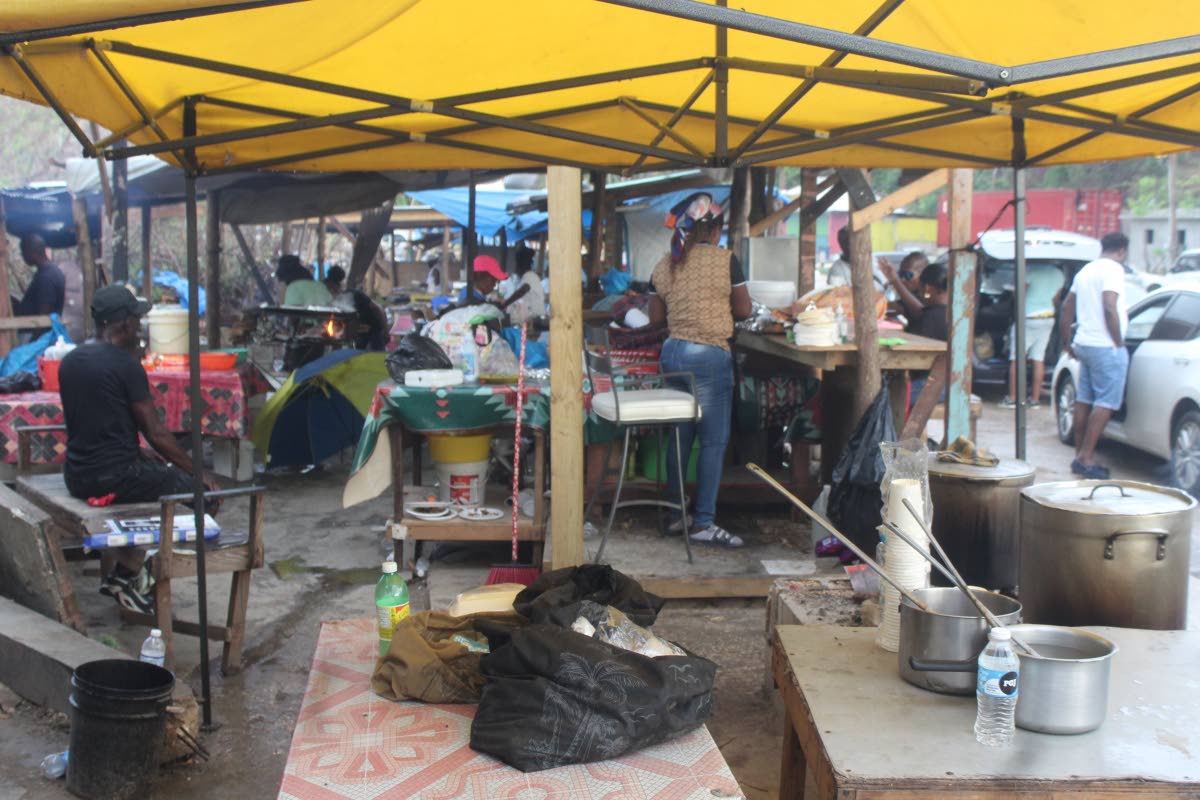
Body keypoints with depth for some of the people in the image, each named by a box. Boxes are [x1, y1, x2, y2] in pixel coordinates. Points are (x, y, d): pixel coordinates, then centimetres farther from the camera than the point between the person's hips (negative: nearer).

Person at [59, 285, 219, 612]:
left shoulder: (70, 361, 9)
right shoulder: (125, 364, -15)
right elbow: (156, 434, -13)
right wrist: (199, 473, -4)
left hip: (76, 477, 9)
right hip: (115, 477, -9)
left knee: (156, 473, 32)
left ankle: (126, 574, 23)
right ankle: (129, 573, 4)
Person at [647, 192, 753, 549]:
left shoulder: (667, 263, 7)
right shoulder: (725, 260, -8)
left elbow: (655, 315, 11)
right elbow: (743, 309, -2)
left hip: (672, 352, 6)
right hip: (709, 356, -6)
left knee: (681, 436, 14)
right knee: (713, 441, -1)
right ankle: (703, 522, -1)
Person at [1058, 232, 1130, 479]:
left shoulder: (1086, 270, 17)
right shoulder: (1113, 269, -11)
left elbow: (1067, 308, 20)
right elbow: (1109, 308, -22)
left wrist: (1068, 342, 27)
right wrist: (1119, 343, -15)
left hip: (1084, 344, 9)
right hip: (1106, 347, -9)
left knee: (1084, 400, 10)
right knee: (1105, 403, -7)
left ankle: (1080, 456, 14)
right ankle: (1085, 458, -11)